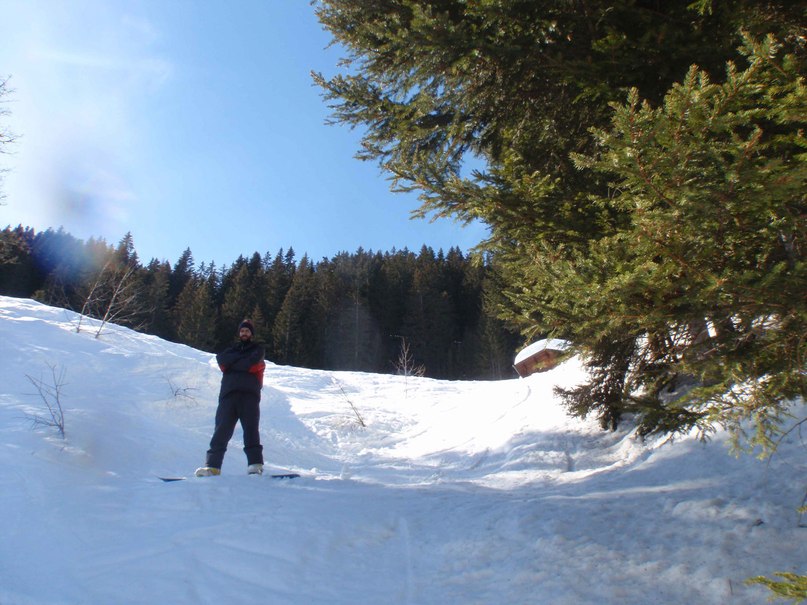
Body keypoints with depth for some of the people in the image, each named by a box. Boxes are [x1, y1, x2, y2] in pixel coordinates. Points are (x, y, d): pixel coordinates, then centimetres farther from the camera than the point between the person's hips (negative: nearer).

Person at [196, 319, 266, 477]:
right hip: (228, 393, 3)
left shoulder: (258, 349, 19)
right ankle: (213, 465, -7)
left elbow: (253, 364, -2)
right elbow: (221, 358, 7)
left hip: (249, 394, -3)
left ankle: (255, 464, -17)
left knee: (251, 429, -13)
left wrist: (231, 364, 4)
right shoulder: (232, 349, 30)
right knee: (222, 429, -6)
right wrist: (241, 357, 0)